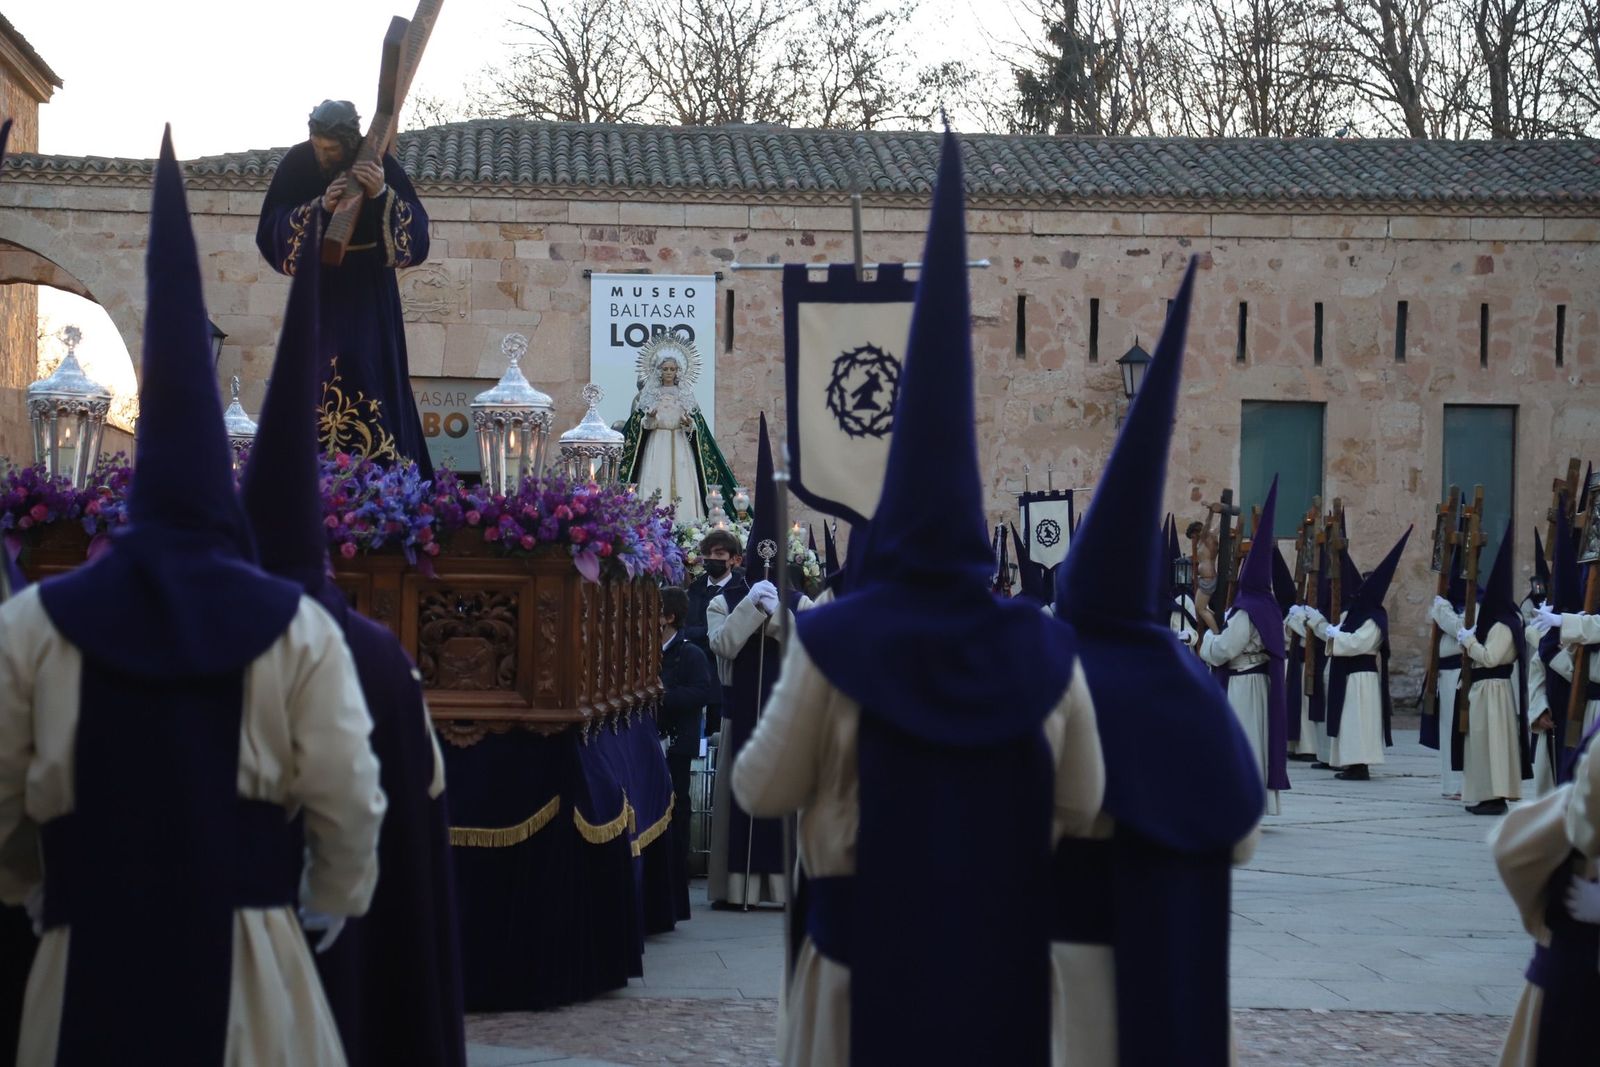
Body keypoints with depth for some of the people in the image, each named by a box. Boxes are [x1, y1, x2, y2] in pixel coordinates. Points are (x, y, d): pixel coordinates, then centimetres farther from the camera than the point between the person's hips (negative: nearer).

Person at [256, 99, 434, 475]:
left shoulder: (380, 164, -10)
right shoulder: (297, 162, -7)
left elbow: (416, 229, -15)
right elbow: (271, 227, -12)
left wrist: (382, 195, -32)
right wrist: (320, 208, -27)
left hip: (369, 290, -1)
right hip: (318, 288, 1)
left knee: (369, 372, -9)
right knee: (317, 378, -6)